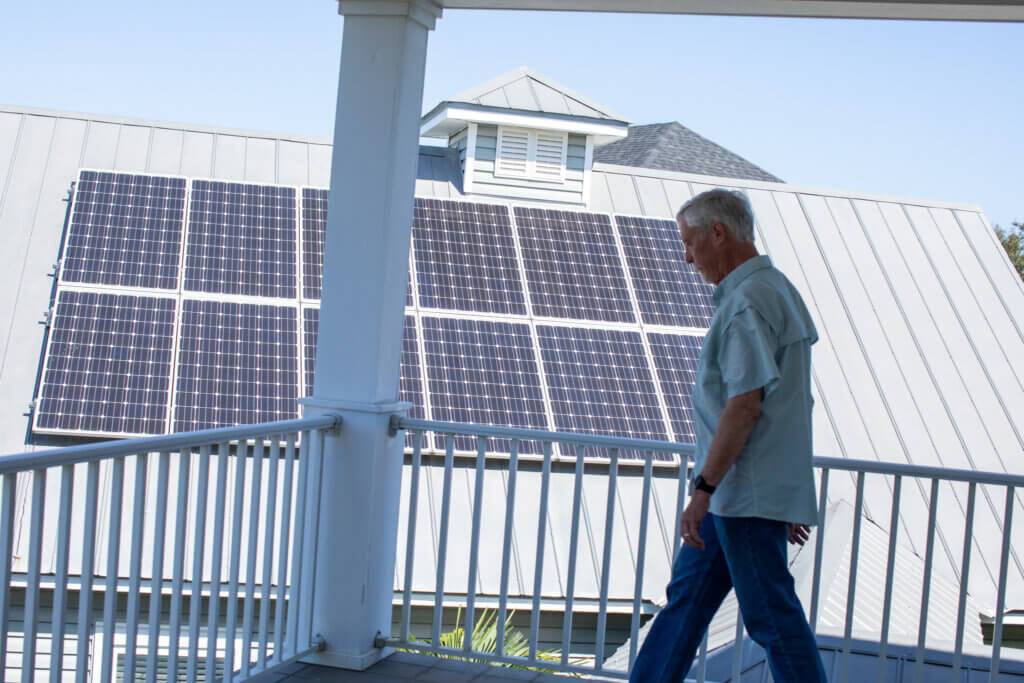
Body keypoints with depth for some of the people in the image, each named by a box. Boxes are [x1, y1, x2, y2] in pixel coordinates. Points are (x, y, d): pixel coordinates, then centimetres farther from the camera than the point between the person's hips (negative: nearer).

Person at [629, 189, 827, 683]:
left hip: (747, 494, -10)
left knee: (771, 617, -4)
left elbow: (745, 404, -23)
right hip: (740, 494, 10)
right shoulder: (777, 289, 16)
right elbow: (791, 401, 19)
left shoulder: (748, 300, -16)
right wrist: (793, 495, 23)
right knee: (687, 596, 15)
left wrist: (703, 488, -21)